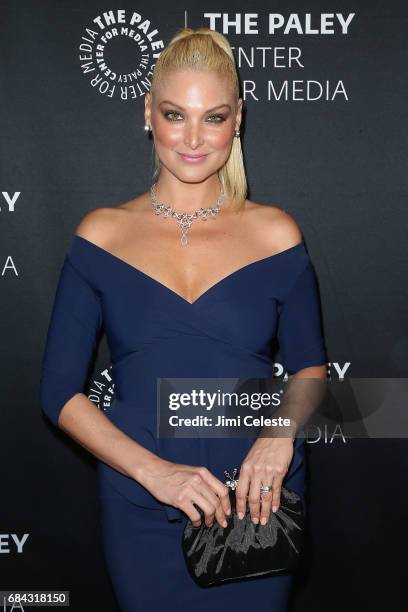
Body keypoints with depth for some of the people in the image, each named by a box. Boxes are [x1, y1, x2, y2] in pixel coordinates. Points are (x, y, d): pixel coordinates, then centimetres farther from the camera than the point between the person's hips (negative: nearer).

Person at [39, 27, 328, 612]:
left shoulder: (275, 232, -3)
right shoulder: (102, 234, -3)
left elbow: (309, 365, 7)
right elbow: (59, 390, -4)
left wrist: (281, 432, -14)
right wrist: (153, 470, -17)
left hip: (258, 499, 1)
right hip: (141, 509, 0)